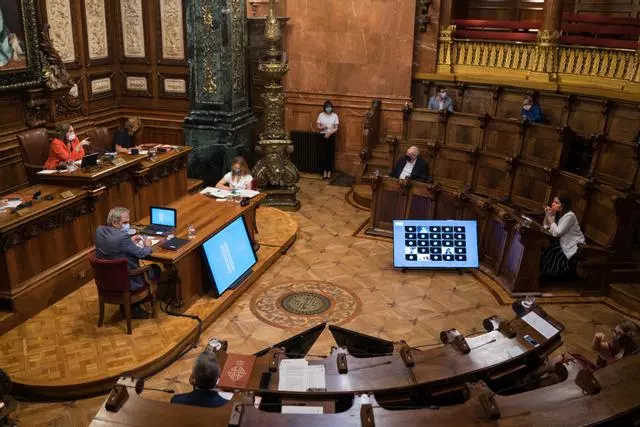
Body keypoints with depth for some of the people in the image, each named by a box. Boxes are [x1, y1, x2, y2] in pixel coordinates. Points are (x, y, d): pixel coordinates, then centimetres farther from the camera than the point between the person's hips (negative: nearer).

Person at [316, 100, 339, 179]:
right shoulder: (321, 115, 1)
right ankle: (324, 171, 9)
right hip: (322, 136, 1)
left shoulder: (335, 115, -1)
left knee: (331, 154, -1)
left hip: (331, 136, -1)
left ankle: (329, 171, 8)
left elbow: (336, 128, -2)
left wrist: (330, 133, -16)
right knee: (323, 154, 0)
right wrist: (322, 127, -17)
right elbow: (317, 126, 4)